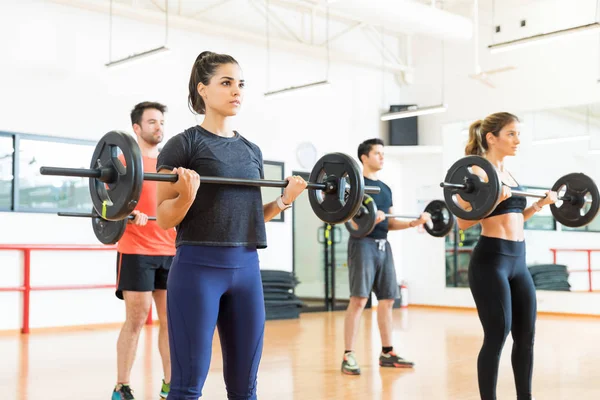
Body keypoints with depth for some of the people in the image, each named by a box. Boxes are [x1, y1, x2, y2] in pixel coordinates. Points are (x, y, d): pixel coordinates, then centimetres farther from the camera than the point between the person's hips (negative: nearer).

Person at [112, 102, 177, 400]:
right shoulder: (124, 162, -2)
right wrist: (130, 214, -25)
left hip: (170, 251, 6)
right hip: (136, 251, -5)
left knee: (170, 317, 7)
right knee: (136, 318, -5)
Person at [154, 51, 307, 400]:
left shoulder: (252, 150, 14)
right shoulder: (183, 144, -4)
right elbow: (163, 219, -5)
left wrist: (285, 200, 5)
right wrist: (187, 194, -23)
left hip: (246, 269, 6)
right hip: (197, 267, -6)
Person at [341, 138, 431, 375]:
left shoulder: (385, 188, 19)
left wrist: (414, 223, 7)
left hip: (383, 246, 8)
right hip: (363, 244, -8)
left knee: (387, 300, 9)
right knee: (359, 300, -12)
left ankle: (387, 353, 17)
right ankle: (348, 356, -9)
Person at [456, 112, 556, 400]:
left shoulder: (508, 174, 16)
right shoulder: (477, 171, -9)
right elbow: (463, 222, -15)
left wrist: (540, 204, 14)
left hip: (518, 261, 9)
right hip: (491, 260, -8)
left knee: (526, 336, 12)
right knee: (497, 336, -5)